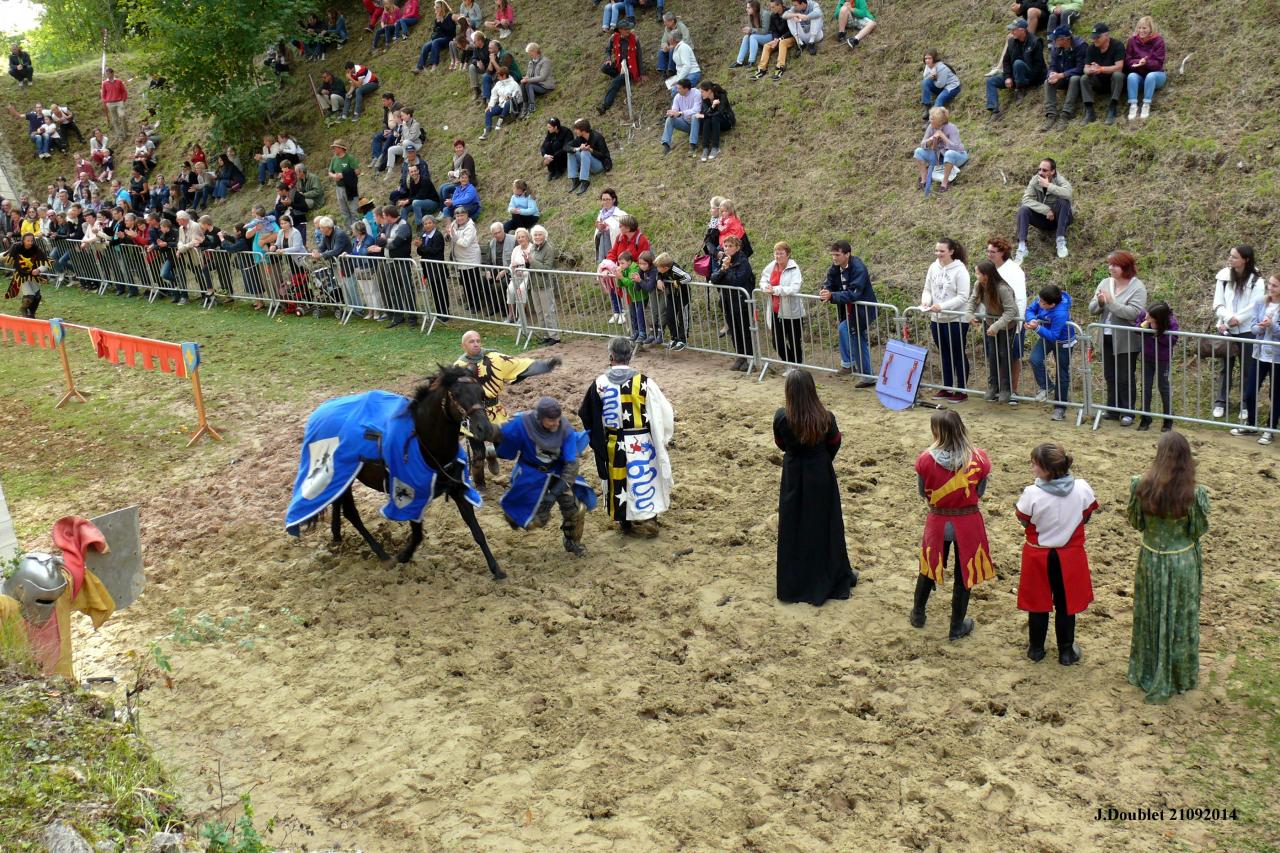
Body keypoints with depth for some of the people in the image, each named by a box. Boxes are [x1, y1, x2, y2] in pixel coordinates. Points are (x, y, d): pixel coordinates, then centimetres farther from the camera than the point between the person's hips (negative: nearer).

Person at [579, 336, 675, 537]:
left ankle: (627, 522, 26)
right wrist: (662, 440, 7)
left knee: (619, 482, 16)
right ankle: (648, 519, 21)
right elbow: (664, 413, -8)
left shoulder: (599, 384, -9)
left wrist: (597, 441, 18)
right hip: (642, 444, -1)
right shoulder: (644, 382, -14)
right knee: (645, 479, 15)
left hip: (613, 445, 1)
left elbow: (586, 415, 3)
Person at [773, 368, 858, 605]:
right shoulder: (825, 417, -19)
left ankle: (793, 583, 24)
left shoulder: (781, 417, -19)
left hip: (793, 474, 0)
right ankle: (833, 578, 28)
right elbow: (835, 443, 0)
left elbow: (781, 445, -1)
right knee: (825, 524, 15)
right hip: (821, 473, 0)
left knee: (794, 527, 15)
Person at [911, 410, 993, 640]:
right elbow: (980, 493, -3)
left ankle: (918, 614, 40)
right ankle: (957, 627, 28)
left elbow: (923, 493, -3)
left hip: (938, 521, 1)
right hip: (968, 522, -1)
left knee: (929, 568, 23)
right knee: (964, 574, 15)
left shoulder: (925, 460, -17)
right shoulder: (979, 459, -17)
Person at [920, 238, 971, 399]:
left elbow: (963, 297, -16)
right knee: (944, 355, 15)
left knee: (959, 355, 5)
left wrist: (942, 306, -24)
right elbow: (927, 289, 12)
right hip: (937, 319, 6)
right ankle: (946, 388, 26)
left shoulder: (960, 270, -13)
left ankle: (961, 391, 13)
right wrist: (926, 300, -10)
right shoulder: (933, 267, 4)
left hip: (956, 320, -6)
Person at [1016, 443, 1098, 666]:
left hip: (1038, 556, -1)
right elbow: (1086, 517, -1)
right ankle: (1066, 652, 28)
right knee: (1065, 604, 17)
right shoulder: (1083, 488, -17)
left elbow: (1024, 522, -10)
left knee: (1038, 604, 17)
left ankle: (1036, 649, 30)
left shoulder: (1032, 493, -25)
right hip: (1070, 555, 1)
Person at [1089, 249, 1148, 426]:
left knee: (1125, 378, 2)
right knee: (1110, 376, 14)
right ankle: (1113, 409, 25)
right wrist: (1099, 302, -18)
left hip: (1126, 341, -5)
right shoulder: (1105, 283, 5)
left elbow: (1134, 313, -24)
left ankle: (1127, 412, 12)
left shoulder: (1137, 287, -11)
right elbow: (1092, 309, 4)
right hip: (1107, 338, 6)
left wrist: (1111, 301, -26)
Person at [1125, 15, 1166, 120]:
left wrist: (1146, 63, -33)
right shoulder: (1132, 40, -3)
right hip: (1139, 75, 2)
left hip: (1156, 74, -2)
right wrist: (1138, 62, -26)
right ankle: (1133, 106, -39)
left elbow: (1158, 63, -14)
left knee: (1150, 76, -35)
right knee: (1131, 76, -31)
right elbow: (1127, 60, -5)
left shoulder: (1158, 41, -9)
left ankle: (1146, 106, -34)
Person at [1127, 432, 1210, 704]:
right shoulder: (1193, 494, -23)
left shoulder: (1142, 487, -18)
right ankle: (1181, 677, 36)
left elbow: (1135, 522, -4)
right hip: (1183, 563, -1)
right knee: (1180, 620, 18)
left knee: (1151, 619, 20)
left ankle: (1148, 675, 36)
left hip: (1151, 560, 2)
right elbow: (1198, 530, -10)